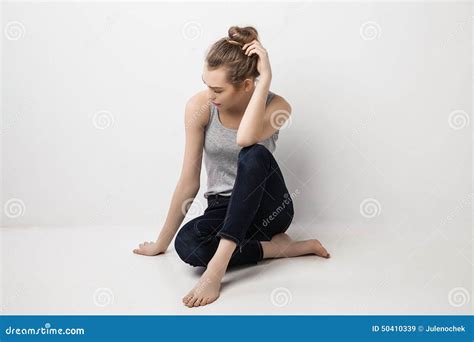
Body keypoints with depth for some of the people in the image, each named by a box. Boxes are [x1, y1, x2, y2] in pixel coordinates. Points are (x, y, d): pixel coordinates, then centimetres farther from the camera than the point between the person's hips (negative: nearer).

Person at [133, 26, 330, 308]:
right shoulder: (199, 106, -13)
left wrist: (266, 77, -35)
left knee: (254, 155, -35)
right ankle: (277, 246, -13)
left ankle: (219, 265, -34)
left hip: (269, 207, -2)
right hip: (224, 211, 2)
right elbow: (189, 181, -8)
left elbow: (245, 139, -39)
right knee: (187, 244, -32)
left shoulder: (275, 106, -15)